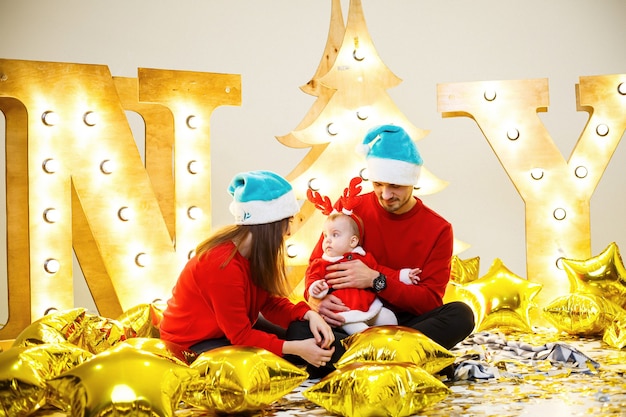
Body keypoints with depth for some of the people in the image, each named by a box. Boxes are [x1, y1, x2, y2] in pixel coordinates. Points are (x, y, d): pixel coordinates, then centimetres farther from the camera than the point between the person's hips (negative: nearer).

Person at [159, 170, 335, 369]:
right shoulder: (223, 264, -32)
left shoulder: (253, 251, -6)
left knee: (303, 332, -4)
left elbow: (270, 302, -3)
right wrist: (296, 348, -32)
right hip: (192, 344, -9)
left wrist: (308, 315, -21)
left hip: (234, 329, 9)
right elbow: (240, 335, -27)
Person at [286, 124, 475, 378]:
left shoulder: (438, 229, 0)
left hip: (404, 323, 1)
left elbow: (431, 301, -6)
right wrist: (315, 299, -18)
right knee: (300, 331, -30)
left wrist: (376, 280, -20)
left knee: (460, 314, -29)